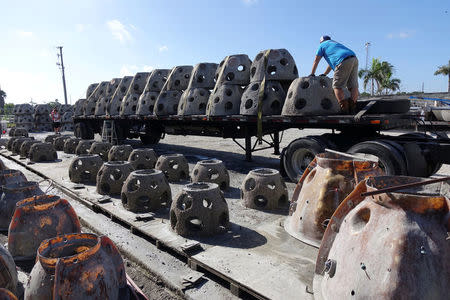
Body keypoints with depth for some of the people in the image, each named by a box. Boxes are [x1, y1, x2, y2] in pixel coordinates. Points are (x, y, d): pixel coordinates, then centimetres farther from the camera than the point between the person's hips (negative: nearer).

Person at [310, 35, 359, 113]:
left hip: (343, 61, -7)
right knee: (353, 86, 5)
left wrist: (312, 74, 34)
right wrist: (324, 74, 49)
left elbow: (316, 61, 24)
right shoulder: (336, 43, 40)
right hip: (354, 59, 7)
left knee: (337, 86, -3)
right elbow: (332, 62, 44)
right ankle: (352, 109, 2)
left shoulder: (322, 45, 20)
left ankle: (345, 109, -11)